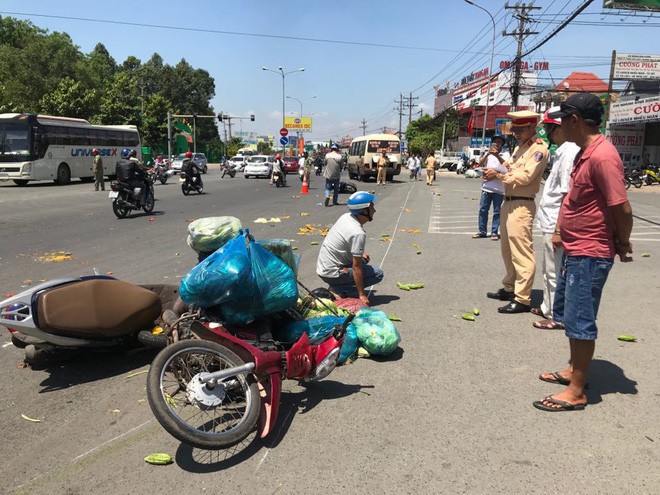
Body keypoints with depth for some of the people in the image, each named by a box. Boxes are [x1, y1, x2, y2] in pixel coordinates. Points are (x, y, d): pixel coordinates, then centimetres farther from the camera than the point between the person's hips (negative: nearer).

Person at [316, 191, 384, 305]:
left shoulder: (346, 217, 1)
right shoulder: (358, 233, -24)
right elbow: (356, 267, -21)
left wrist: (360, 254, 24)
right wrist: (362, 294, -15)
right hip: (332, 274, -9)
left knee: (363, 259, 23)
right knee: (378, 274, -4)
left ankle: (337, 288, 10)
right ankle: (338, 290, -7)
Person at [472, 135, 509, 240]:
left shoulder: (505, 154, 5)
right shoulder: (488, 153, 12)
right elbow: (480, 164, -3)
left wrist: (497, 155, -30)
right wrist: (487, 154, -19)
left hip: (499, 188, -2)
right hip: (486, 187, 2)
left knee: (497, 211, 1)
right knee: (483, 210, 4)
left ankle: (494, 232, 7)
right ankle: (482, 231, 12)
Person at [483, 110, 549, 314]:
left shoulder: (539, 148, -10)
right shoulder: (519, 147, 19)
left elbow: (525, 176, -19)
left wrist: (498, 174, -16)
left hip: (521, 205, -10)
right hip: (508, 203, 10)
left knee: (521, 253, -9)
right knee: (507, 250, 17)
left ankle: (522, 299, -6)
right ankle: (509, 288, 29)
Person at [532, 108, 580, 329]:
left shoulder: (569, 152, -18)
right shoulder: (562, 151, 12)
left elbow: (568, 195, -22)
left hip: (556, 224, -10)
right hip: (551, 222, 10)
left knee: (556, 272, 1)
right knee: (548, 269, 20)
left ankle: (558, 317, 12)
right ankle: (547, 307, 34)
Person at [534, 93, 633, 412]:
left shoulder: (602, 156, -22)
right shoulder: (584, 152, 10)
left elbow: (622, 209, -22)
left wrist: (622, 245, -7)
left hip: (590, 255, -10)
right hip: (574, 250, 10)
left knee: (580, 320, -1)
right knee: (567, 311, 20)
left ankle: (576, 392, 11)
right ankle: (574, 370, 36)